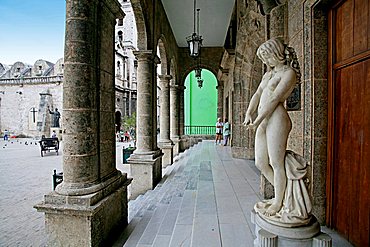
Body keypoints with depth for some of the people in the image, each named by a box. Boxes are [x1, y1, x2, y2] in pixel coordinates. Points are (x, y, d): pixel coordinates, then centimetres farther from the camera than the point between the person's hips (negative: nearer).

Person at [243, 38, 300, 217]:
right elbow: (257, 95, 16)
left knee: (276, 163, -1)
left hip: (276, 119, -8)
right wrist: (248, 113, -1)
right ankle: (282, 192, 28)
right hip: (263, 122, 8)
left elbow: (274, 98, -11)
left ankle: (279, 201, 17)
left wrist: (257, 121, -12)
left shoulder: (289, 73, -1)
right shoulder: (268, 74, 24)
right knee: (260, 163, 9)